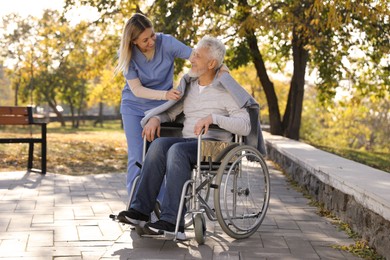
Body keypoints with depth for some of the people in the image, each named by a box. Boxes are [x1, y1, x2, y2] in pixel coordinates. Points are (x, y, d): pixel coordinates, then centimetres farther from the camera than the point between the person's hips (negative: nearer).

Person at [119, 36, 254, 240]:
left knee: (177, 151, -35)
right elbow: (169, 112, 19)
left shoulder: (226, 90, -4)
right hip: (188, 143, 6)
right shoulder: (189, 85, 16)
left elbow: (245, 126, -14)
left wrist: (213, 117, -27)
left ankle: (172, 222, -39)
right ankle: (140, 210, -30)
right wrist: (154, 118, -4)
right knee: (159, 145, -27)